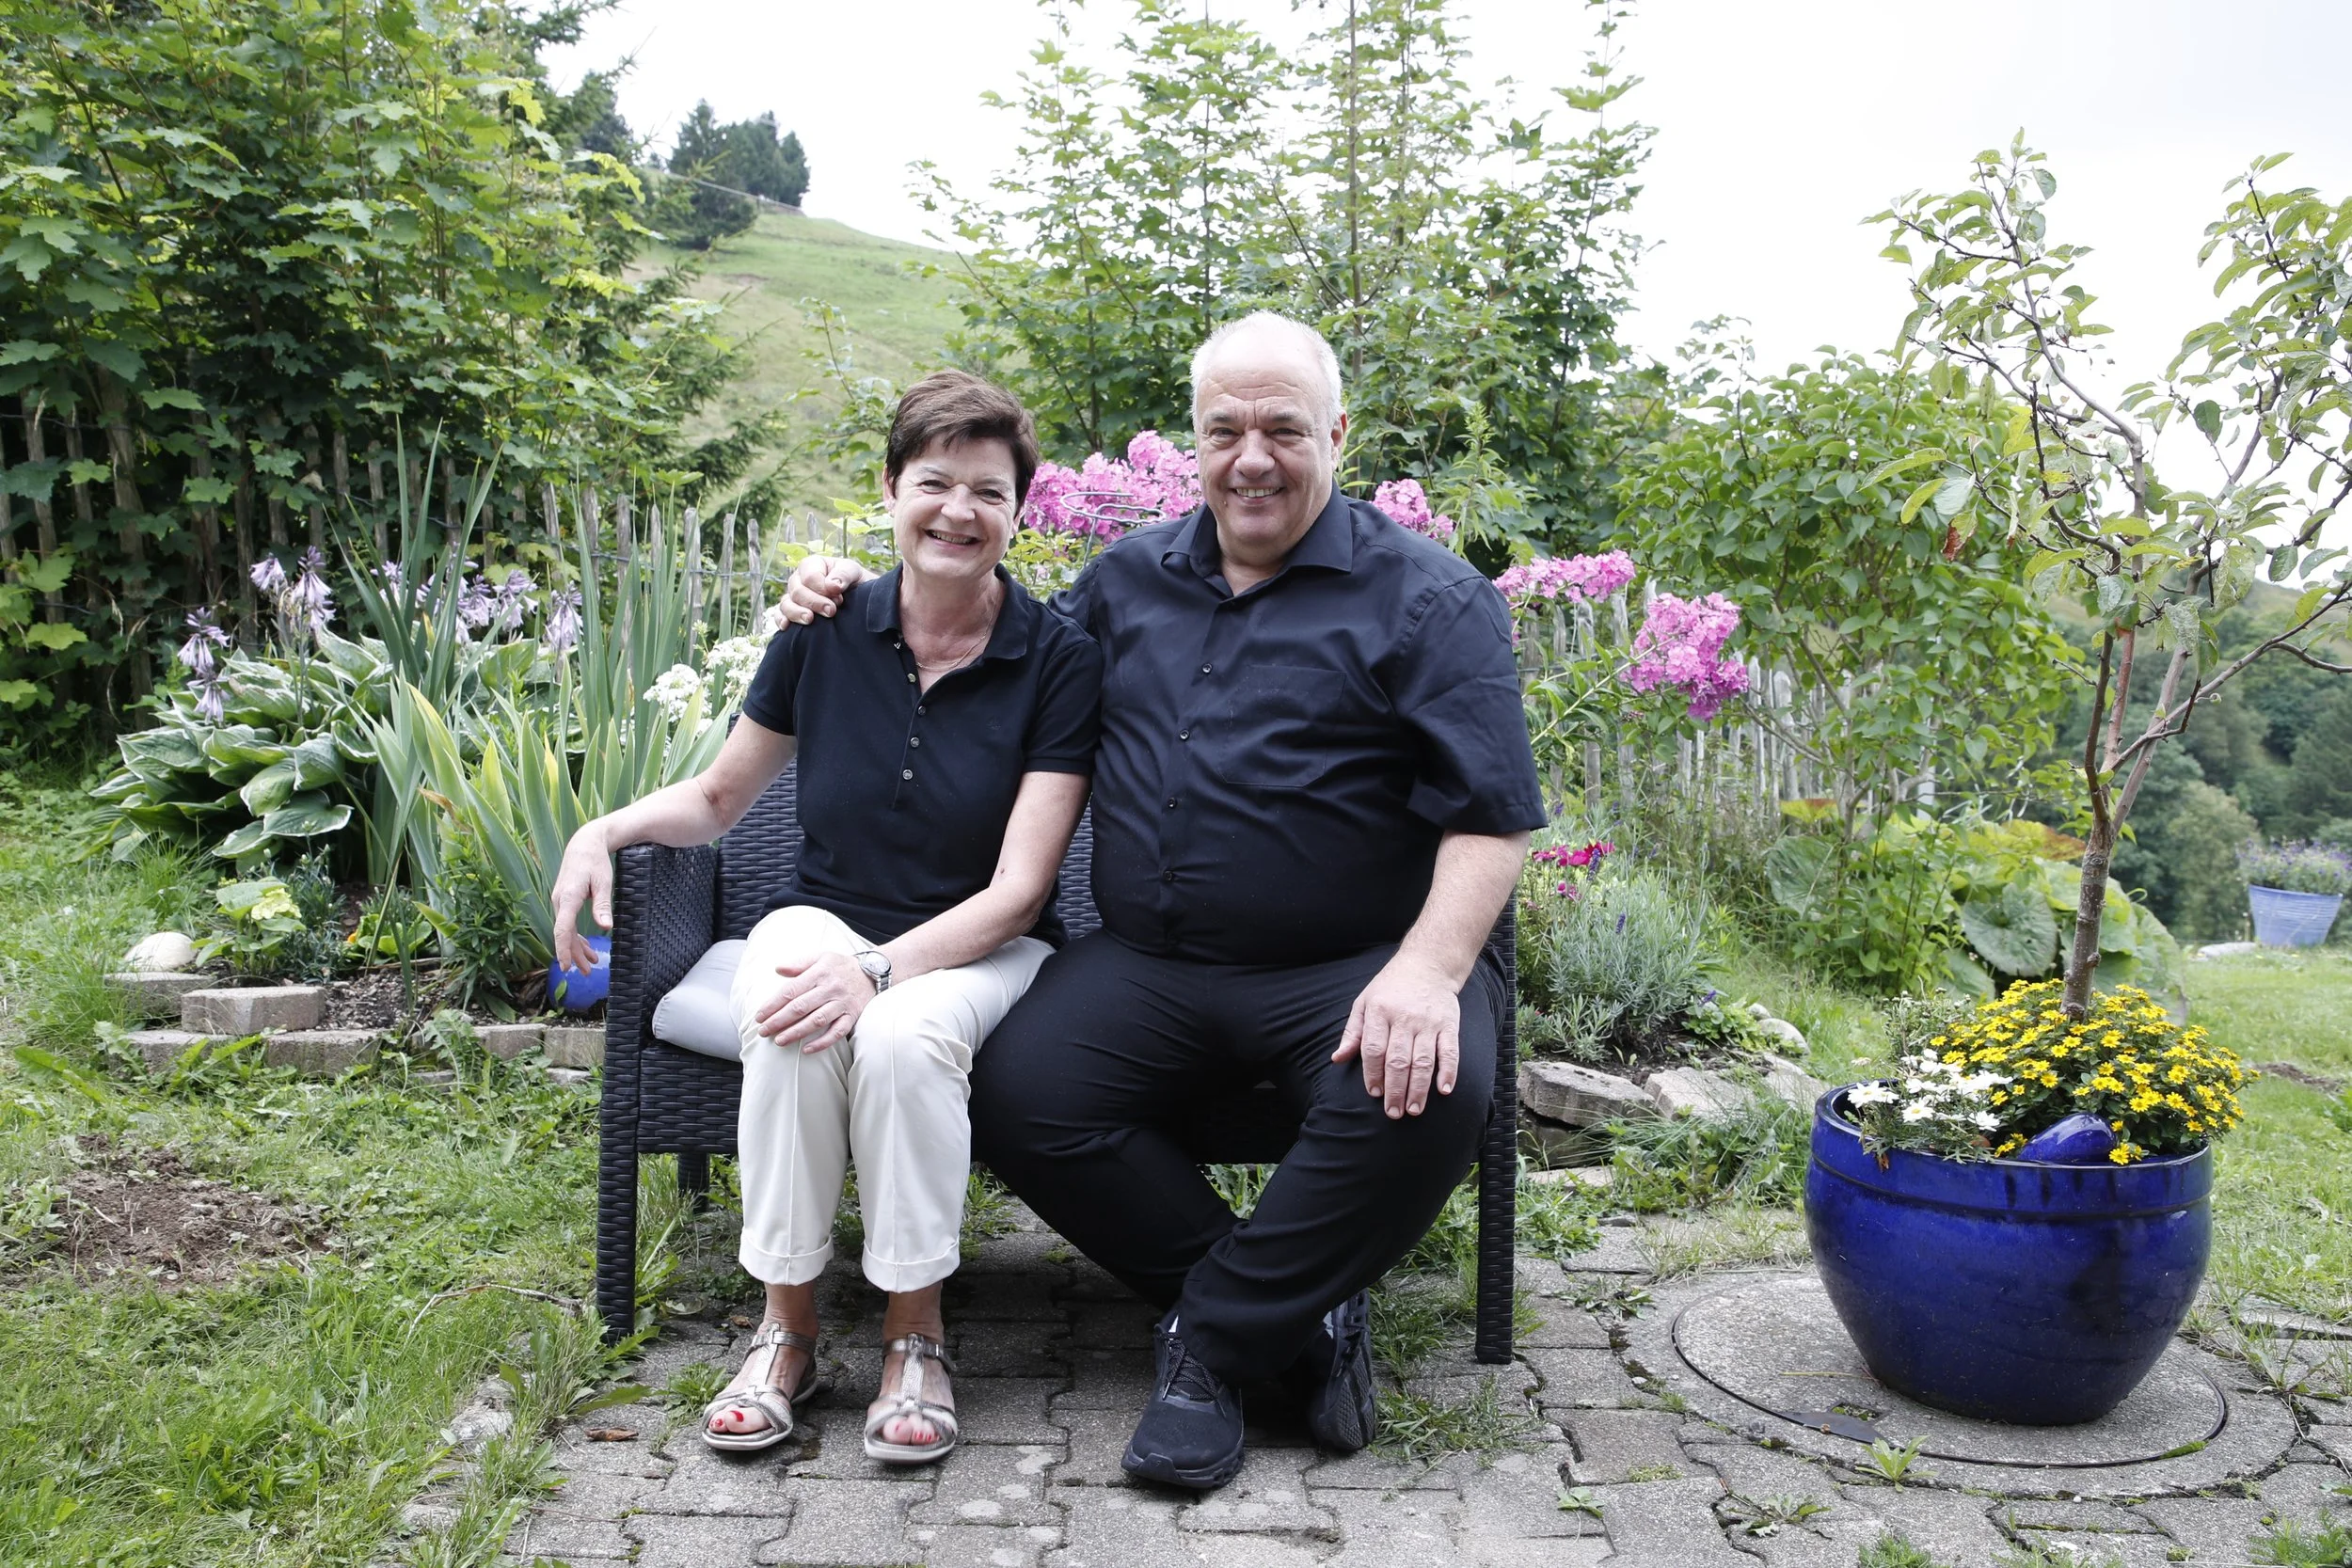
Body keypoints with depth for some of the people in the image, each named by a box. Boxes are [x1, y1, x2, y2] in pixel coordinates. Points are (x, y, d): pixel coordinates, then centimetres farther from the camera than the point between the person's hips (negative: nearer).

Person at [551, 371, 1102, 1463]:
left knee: (904, 1034, -36)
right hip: (823, 915, 2)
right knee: (790, 1028, -33)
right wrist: (603, 831, -7)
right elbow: (717, 799, 13)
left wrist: (880, 970, -29)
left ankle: (915, 1338, -14)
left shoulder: (1058, 662, -9)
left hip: (979, 950, -2)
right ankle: (787, 1329, -12)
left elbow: (1017, 888, -15)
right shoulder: (825, 632, -1)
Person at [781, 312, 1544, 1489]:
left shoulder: (1426, 597, -1)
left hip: (1349, 968, -3)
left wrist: (1428, 968, -24)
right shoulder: (1130, 577, 14)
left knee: (1429, 1091, -33)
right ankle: (1295, 1309, -5)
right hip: (1150, 963, 4)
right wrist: (861, 603, 16)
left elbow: (1492, 816, -8)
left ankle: (1217, 1337, -9)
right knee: (1015, 1094, -20)